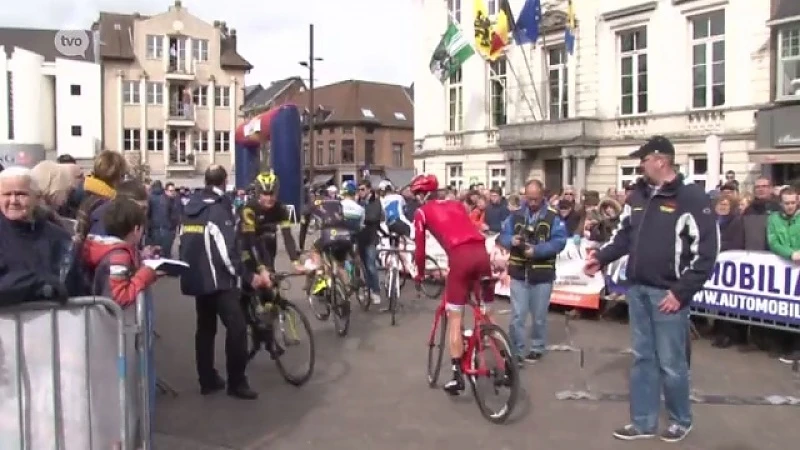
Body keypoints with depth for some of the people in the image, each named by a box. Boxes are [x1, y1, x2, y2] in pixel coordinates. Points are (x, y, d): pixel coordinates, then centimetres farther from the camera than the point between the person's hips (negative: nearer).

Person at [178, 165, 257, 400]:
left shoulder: (190, 207, 11)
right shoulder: (219, 208, -14)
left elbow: (182, 243, 18)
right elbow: (226, 250, -21)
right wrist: (247, 277, -14)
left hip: (196, 278, 9)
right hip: (217, 279, -9)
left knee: (205, 328, 15)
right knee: (237, 327, -8)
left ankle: (207, 380, 20)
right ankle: (236, 383, -6)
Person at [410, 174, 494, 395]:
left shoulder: (422, 212, 15)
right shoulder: (456, 204, 30)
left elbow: (420, 247, 13)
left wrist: (420, 273, 27)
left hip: (460, 256, -5)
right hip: (481, 252, 5)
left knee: (454, 318, 6)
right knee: (487, 313, 18)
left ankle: (457, 375, 5)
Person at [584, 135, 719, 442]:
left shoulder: (692, 198, -9)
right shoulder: (638, 195, 10)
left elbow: (706, 251, -11)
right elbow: (625, 234, 20)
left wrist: (681, 292, -14)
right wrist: (601, 257, 3)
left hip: (667, 293, -6)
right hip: (637, 290, 6)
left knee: (670, 362, 3)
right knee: (642, 358, 13)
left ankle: (681, 420, 26)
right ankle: (642, 422, 24)